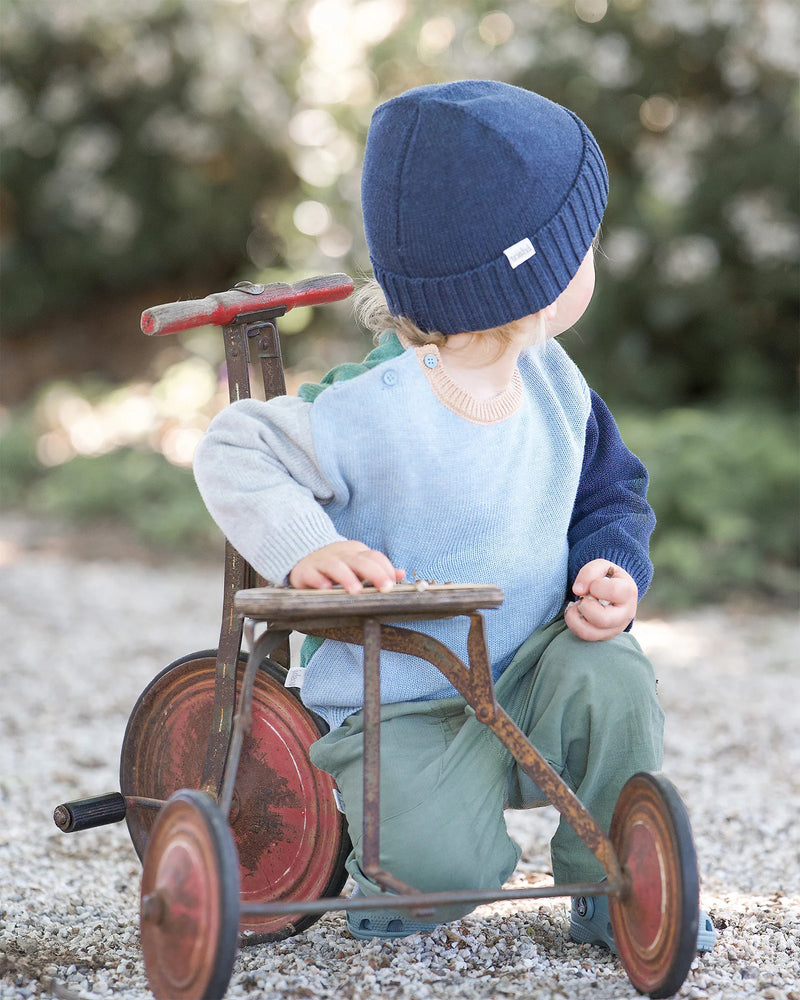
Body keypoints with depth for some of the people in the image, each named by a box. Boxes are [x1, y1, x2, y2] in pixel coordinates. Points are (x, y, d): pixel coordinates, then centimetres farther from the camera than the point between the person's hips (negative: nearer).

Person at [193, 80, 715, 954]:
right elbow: (232, 452, -14)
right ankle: (390, 861, 13)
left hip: (532, 673, 5)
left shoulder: (555, 386, -2)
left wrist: (612, 568, -9)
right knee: (443, 862, -27)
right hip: (402, 707, -5)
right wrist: (303, 548, -29)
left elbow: (611, 495, 12)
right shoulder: (373, 415, -23)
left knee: (612, 680, -27)